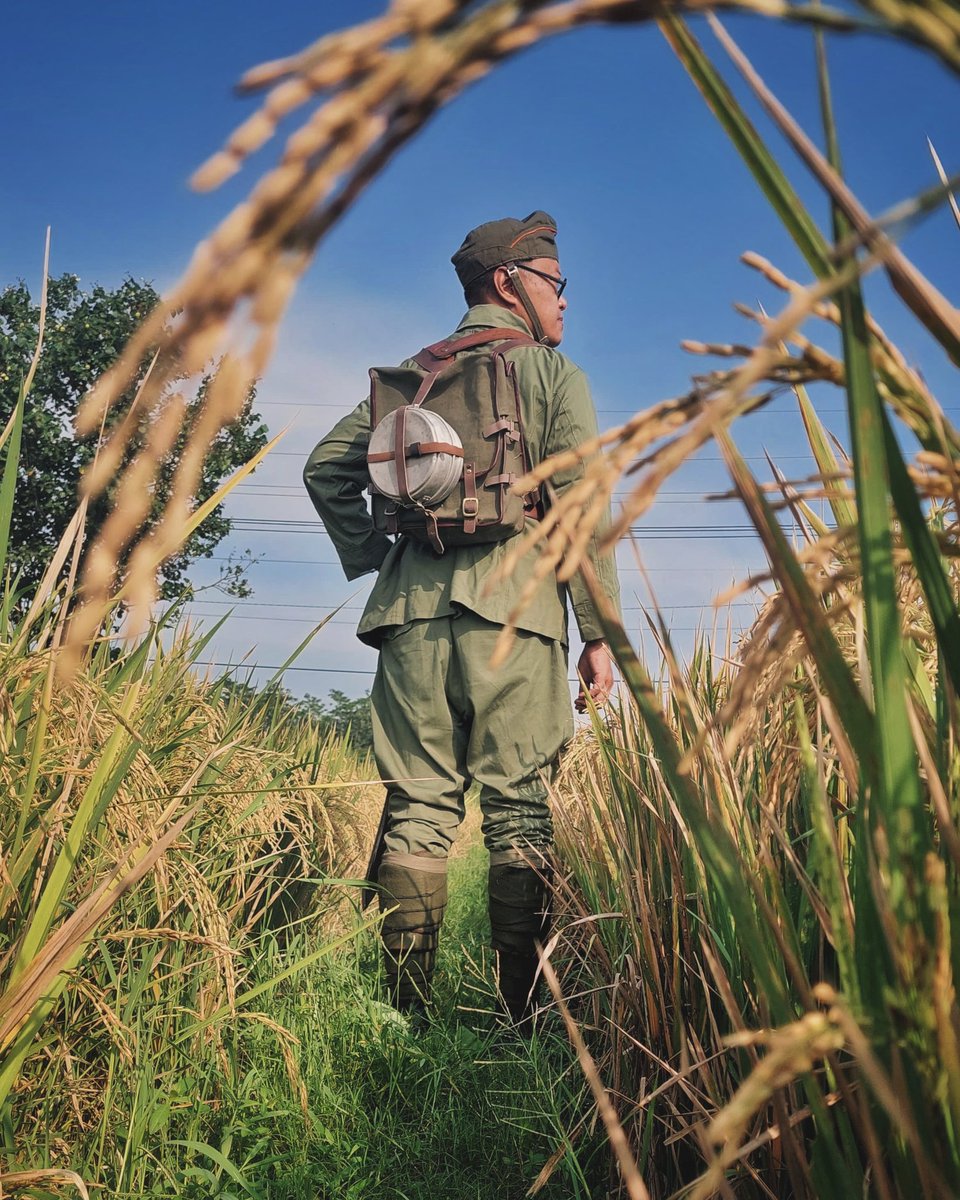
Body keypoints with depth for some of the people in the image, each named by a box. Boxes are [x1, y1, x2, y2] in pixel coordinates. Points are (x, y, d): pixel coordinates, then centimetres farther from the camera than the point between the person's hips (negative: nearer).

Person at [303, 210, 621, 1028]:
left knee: (417, 809, 5)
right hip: (512, 606, -4)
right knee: (520, 814, 0)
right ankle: (522, 1018, 3)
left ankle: (407, 1015, 8)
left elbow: (327, 468, 14)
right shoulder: (551, 372, 7)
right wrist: (599, 633, -2)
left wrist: (373, 560, 16)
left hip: (414, 606, 4)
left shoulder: (409, 376, 20)